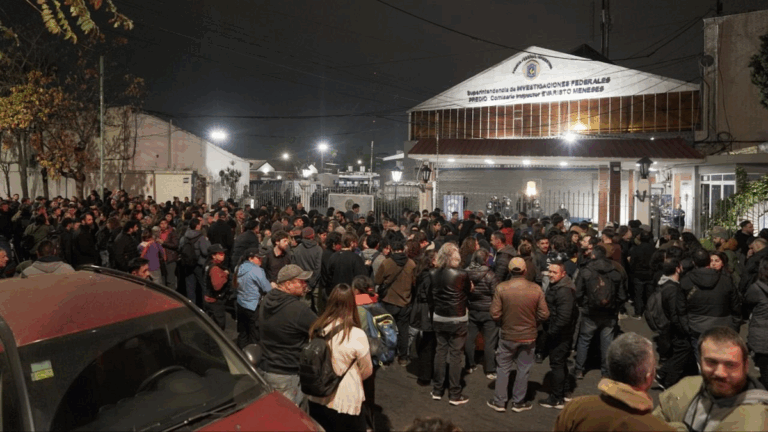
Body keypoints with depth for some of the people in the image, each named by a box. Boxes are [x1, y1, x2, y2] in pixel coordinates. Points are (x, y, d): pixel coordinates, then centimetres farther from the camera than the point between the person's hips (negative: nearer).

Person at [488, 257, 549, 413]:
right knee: (523, 369, 16)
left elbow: (495, 313, -14)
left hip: (507, 335, 0)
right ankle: (518, 402, 27)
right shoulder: (536, 289, -13)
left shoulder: (501, 288, -17)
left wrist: (504, 323, 6)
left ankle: (499, 401, 23)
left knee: (503, 368, 15)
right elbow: (544, 315, -9)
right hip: (529, 336, 0)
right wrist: (532, 322, 10)